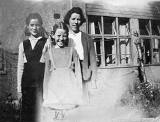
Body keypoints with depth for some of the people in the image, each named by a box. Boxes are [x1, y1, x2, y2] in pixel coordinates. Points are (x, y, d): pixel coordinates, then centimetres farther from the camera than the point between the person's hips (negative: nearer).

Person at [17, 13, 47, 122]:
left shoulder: (46, 43, 0)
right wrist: (19, 88, 10)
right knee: (27, 112, 8)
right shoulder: (23, 44, 11)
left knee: (41, 111, -4)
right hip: (27, 83, 3)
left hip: (42, 82, -3)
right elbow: (20, 67, 12)